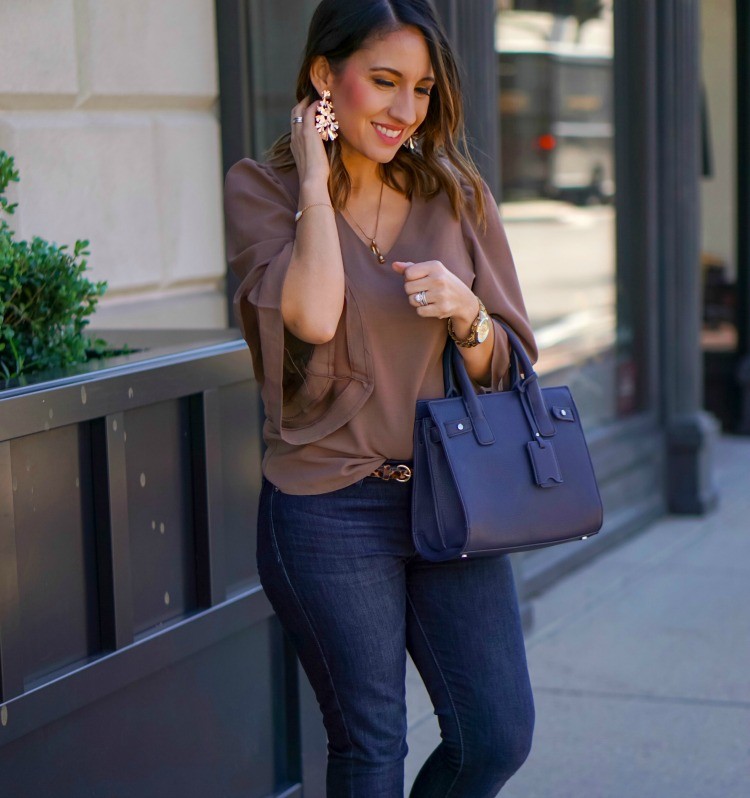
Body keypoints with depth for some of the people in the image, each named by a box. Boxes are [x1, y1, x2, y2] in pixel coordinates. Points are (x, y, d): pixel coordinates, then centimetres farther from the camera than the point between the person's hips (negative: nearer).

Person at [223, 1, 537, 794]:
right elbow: (313, 317, -21)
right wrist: (314, 182, -13)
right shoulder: (260, 190, -3)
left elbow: (499, 366, 10)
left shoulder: (456, 195, 7)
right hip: (328, 512, -4)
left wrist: (464, 312, -11)